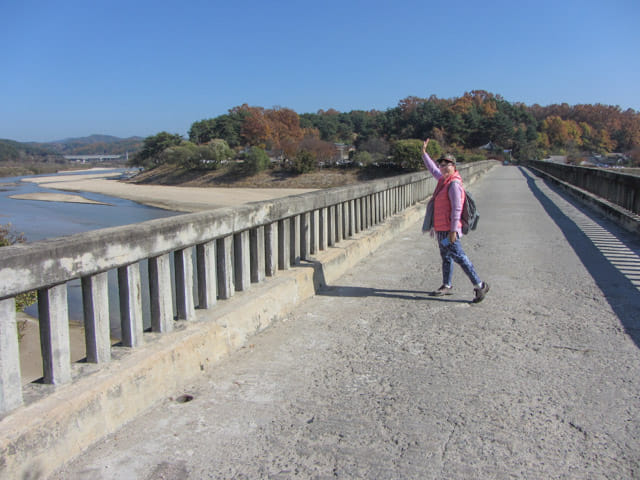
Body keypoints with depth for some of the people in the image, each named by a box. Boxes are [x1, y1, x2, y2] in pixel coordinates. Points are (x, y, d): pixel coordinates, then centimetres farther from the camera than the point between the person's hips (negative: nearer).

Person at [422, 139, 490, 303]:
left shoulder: (454, 183, -16)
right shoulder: (443, 179, 11)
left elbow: (456, 209, -21)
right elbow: (432, 169, 32)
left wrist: (453, 230, -23)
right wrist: (424, 152, 32)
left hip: (448, 229, -10)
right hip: (441, 228, 10)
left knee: (459, 257, -8)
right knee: (446, 257, 16)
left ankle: (479, 285, -3)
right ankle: (447, 286, 26)